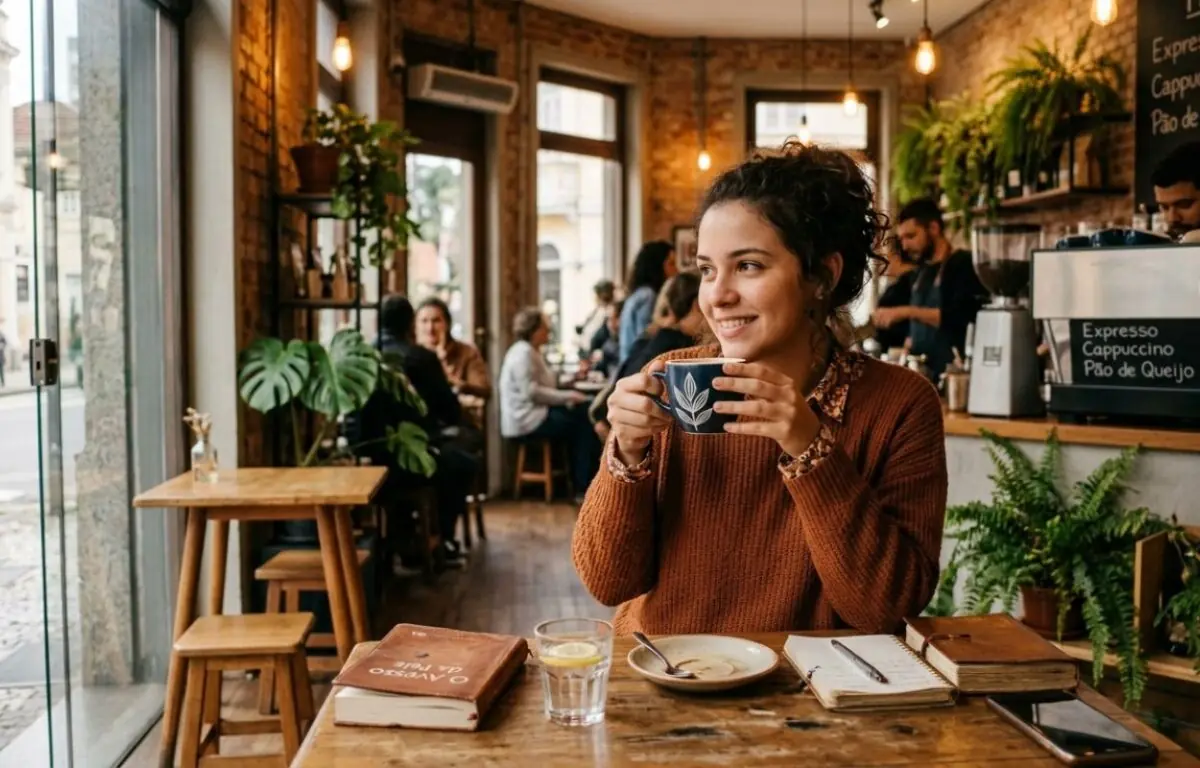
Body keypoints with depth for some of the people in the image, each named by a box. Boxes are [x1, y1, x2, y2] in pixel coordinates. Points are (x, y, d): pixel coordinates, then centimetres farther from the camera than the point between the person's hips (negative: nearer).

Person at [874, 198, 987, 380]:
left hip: (952, 374, -6)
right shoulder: (920, 273, 16)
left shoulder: (964, 265, -5)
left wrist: (907, 311, -22)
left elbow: (963, 316, -20)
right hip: (921, 373, 7)